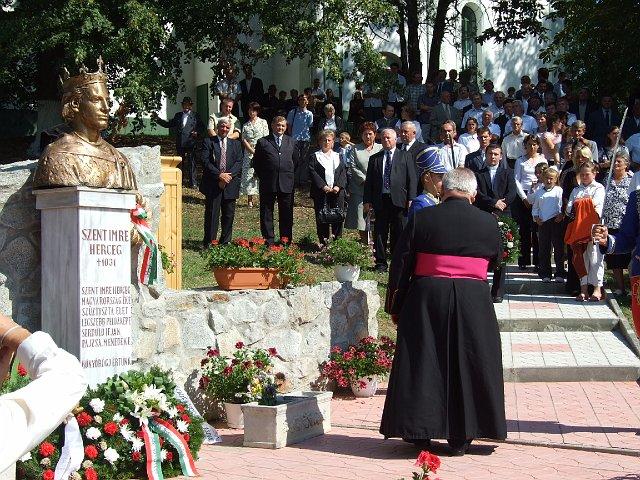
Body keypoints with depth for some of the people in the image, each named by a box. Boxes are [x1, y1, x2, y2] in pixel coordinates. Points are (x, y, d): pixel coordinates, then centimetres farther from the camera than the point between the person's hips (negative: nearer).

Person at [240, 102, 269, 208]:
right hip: (249, 152, 2)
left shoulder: (263, 122, 6)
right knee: (249, 174, -2)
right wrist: (253, 151, -9)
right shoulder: (245, 125, 11)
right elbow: (244, 140, 4)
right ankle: (249, 199, 3)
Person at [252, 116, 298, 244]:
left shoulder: (291, 142, 13)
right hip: (268, 185, -2)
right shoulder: (263, 142, 5)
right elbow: (256, 162, 7)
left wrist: (290, 175, 11)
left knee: (286, 214, 5)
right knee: (266, 214, 3)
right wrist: (262, 177, 2)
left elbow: (296, 160, 18)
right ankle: (268, 241, 10)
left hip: (286, 184, 2)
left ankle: (286, 241, 13)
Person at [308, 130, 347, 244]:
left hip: (337, 191, 2)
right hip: (321, 192, -2)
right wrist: (323, 186, -14)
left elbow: (343, 172, 7)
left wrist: (339, 186, -9)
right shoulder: (315, 157, 8)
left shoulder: (338, 156, 17)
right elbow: (312, 173, -3)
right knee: (321, 218, -4)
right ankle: (323, 242, 3)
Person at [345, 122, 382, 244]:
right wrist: (365, 180, -8)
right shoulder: (355, 149, 12)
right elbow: (353, 168, 3)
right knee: (361, 217, -3)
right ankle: (364, 244, 4)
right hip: (360, 188, 1)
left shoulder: (380, 148, 11)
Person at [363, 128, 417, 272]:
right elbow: (369, 181, 11)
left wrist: (411, 199, -7)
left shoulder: (405, 156, 8)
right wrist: (367, 201, 2)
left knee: (399, 233, 2)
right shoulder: (374, 159, 13)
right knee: (380, 233, 4)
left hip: (399, 200, -2)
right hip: (380, 200, 2)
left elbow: (412, 179, 3)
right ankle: (381, 262, 12)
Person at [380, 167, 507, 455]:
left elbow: (400, 266, -2)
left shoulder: (422, 219, -4)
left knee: (422, 364, 9)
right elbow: (495, 260, 15)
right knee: (467, 366, 11)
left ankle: (420, 433, 13)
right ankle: (461, 438, 15)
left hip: (426, 301, -1)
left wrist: (395, 307, 8)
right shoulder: (488, 223, 0)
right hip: (473, 304, 1)